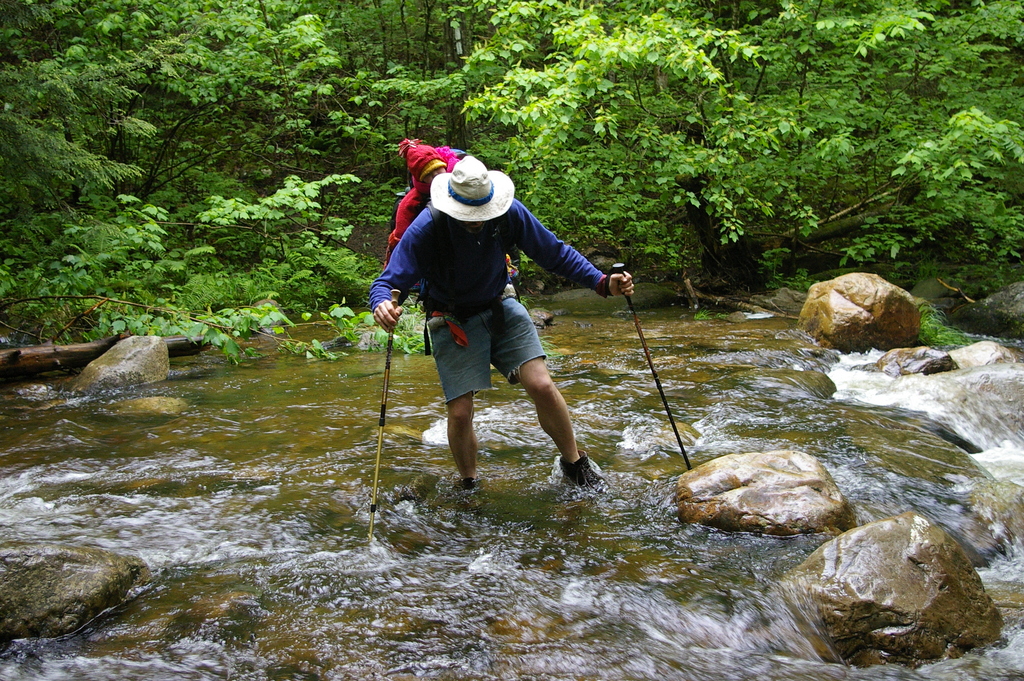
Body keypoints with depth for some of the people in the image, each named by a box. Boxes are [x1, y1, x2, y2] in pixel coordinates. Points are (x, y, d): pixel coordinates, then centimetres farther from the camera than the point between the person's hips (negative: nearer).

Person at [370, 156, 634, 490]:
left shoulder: (509, 212, -16)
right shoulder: (426, 228, -23)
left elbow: (556, 252, -5)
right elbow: (387, 282, -23)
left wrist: (602, 282, -17)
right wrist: (382, 306, -48)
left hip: (502, 309, 2)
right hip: (453, 321, -2)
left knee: (541, 386, -14)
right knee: (460, 413, -7)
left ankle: (574, 463, 11)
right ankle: (469, 487, 21)